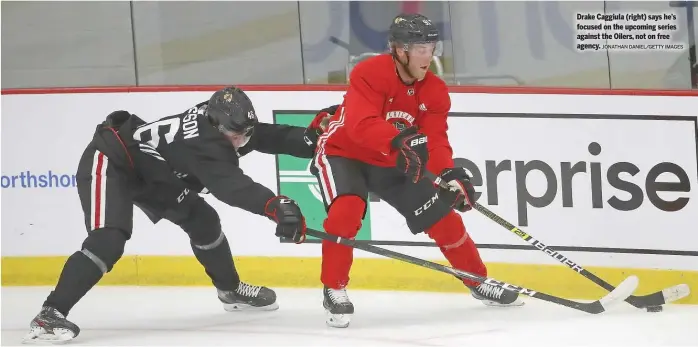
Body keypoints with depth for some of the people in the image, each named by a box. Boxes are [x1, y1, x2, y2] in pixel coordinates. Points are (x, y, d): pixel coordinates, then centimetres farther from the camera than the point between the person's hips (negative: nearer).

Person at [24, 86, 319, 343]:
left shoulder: (223, 119, -9)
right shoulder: (202, 142, -36)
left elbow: (268, 136, 1)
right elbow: (231, 186, -50)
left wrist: (311, 141, -13)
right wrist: (276, 206, -63)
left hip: (149, 170, 10)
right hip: (107, 163, -10)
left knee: (202, 219, 12)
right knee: (109, 240, -29)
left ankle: (230, 290, 33)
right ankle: (51, 314, -34)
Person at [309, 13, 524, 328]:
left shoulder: (435, 92, -10)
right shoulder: (369, 74, -29)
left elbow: (436, 142, -15)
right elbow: (362, 125, -42)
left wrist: (450, 174, -36)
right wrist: (400, 141, -59)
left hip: (392, 163, 6)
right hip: (342, 152, -6)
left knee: (442, 217, 2)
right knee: (347, 208, -33)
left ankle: (478, 282, 23)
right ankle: (334, 289, -18)